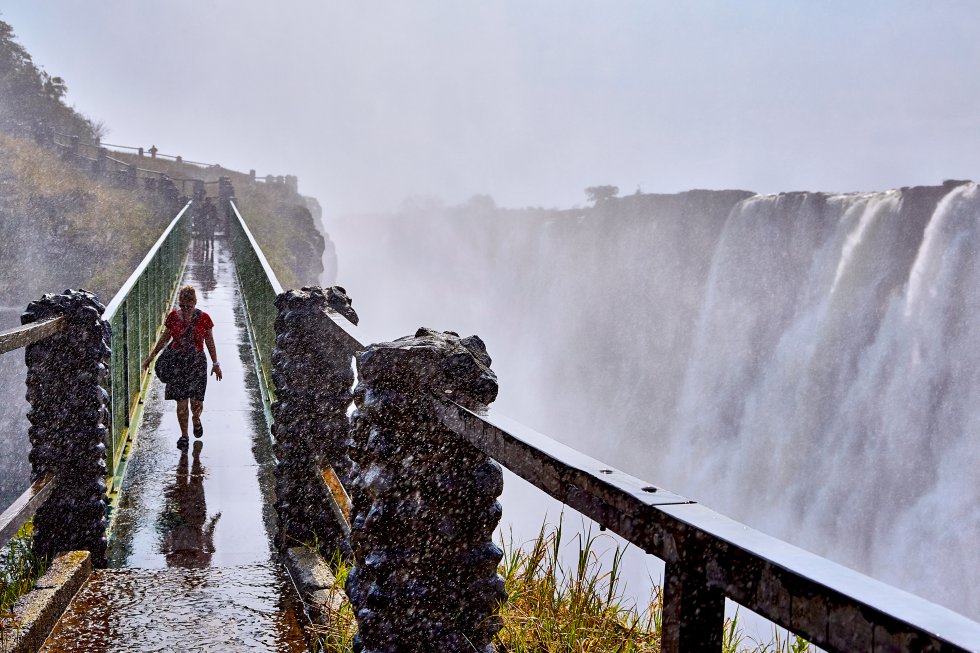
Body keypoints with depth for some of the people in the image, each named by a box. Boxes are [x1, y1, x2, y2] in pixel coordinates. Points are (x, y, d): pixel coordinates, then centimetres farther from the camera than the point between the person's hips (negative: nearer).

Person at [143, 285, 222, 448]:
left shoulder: (203, 318, -5)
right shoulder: (173, 317, -1)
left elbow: (209, 341, 5)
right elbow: (165, 338, 13)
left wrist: (215, 364, 7)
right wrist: (152, 356, 16)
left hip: (197, 362, -1)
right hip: (177, 362, 1)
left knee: (196, 401, -5)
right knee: (181, 402, -1)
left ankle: (196, 420, 30)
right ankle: (184, 435, 14)